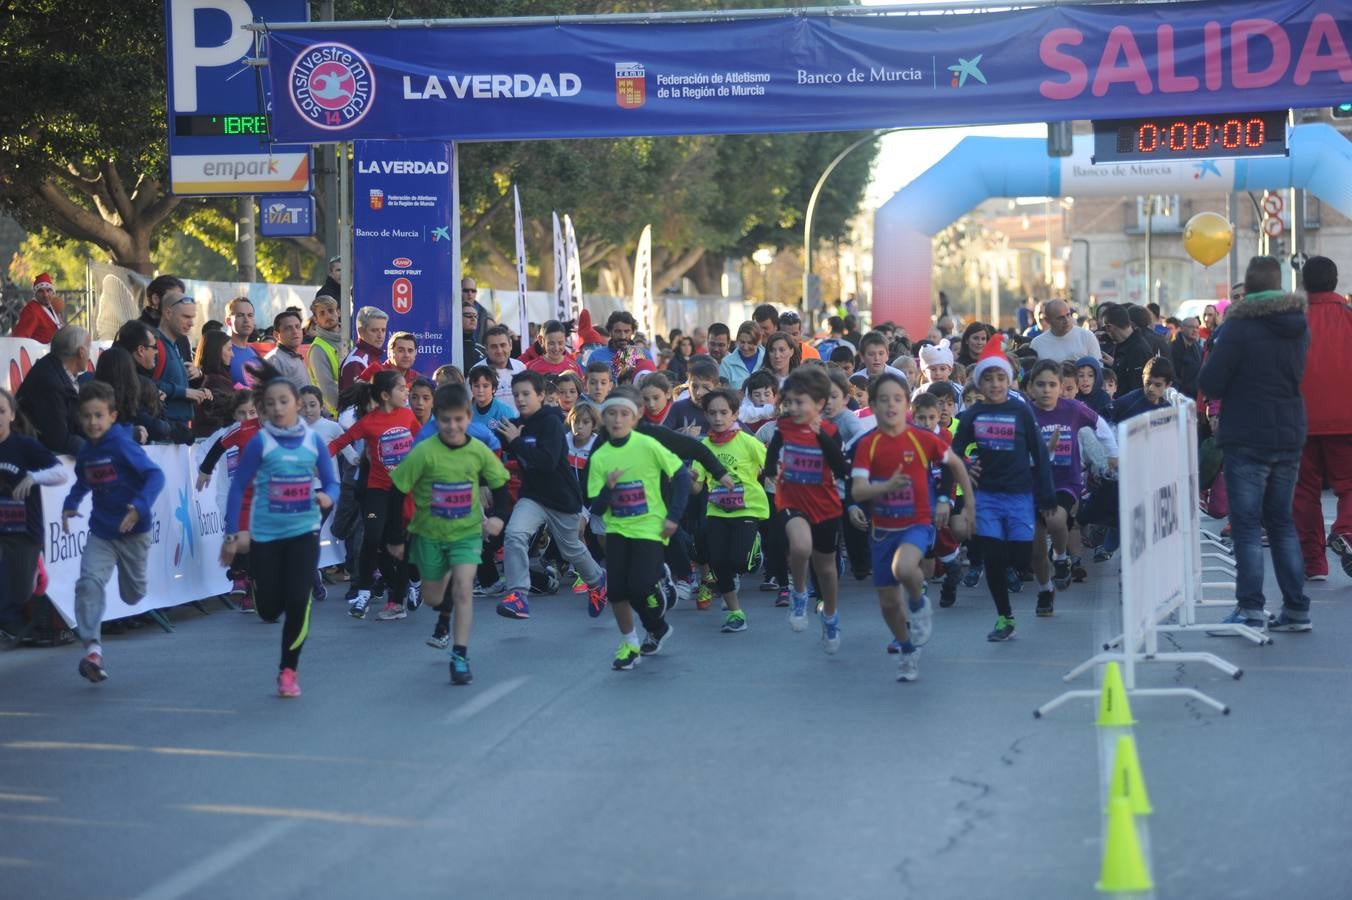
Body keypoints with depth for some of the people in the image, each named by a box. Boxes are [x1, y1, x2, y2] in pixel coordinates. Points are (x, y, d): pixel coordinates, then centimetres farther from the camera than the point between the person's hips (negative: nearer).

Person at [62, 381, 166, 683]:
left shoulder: (123, 445, -18)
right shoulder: (85, 452, 2)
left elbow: (155, 475, -25)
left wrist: (141, 506, -38)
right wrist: (70, 505, 4)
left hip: (133, 530, -4)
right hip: (101, 531, 4)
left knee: (133, 595, 13)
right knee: (89, 582, -19)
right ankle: (92, 648, -22)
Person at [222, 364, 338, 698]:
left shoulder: (314, 441, -3)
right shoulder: (260, 443, -9)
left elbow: (332, 482, 5)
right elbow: (238, 487, -6)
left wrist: (327, 497, -19)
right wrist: (231, 535, -8)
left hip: (304, 531, 1)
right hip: (266, 533, -1)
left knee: (298, 602, -7)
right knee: (269, 610, 4)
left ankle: (288, 671, 9)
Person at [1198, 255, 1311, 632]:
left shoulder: (1239, 326, -14)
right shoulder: (1299, 326, 7)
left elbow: (1210, 384, -14)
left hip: (1247, 438, -6)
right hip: (1290, 435, 6)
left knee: (1247, 524, -1)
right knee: (1281, 521, 14)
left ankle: (1250, 609, -4)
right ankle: (1296, 609, 12)